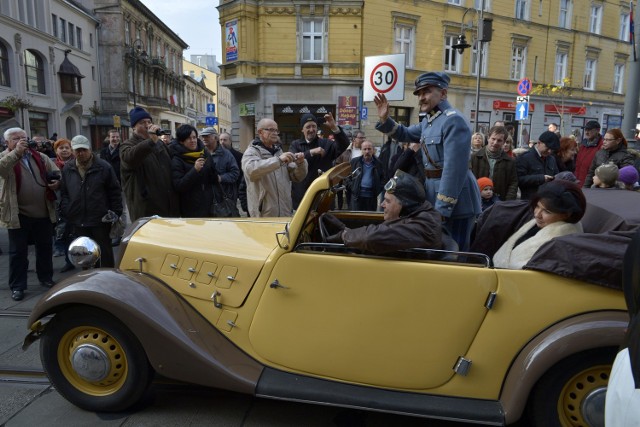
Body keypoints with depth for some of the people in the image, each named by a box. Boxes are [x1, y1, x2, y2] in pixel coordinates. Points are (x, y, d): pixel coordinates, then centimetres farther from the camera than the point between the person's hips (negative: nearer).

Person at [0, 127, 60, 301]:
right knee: (18, 251, 5)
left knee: (45, 247, 16)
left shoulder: (40, 157, 8)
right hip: (18, 214, -4)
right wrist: (16, 152, -34)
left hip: (43, 212, 4)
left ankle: (46, 277, 32)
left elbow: (57, 173, 13)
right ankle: (17, 286, 16)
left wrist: (57, 181, -9)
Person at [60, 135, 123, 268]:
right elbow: (63, 193, 13)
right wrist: (66, 211, 0)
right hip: (78, 222, 4)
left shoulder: (104, 167, -5)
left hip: (101, 222, -4)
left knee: (105, 254, 6)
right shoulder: (67, 169, 7)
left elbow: (115, 192, -3)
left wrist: (115, 214, -7)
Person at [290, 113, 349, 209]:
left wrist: (335, 127, -26)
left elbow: (344, 145, -10)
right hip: (301, 196, 0)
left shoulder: (326, 143, 7)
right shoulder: (295, 145, 7)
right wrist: (311, 152, -22)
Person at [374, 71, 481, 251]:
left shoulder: (453, 120, -17)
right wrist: (385, 119, 9)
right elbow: (405, 134, 28)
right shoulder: (428, 121, 11)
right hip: (435, 195, 9)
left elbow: (454, 168, -24)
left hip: (455, 202, -9)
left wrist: (442, 209, -25)